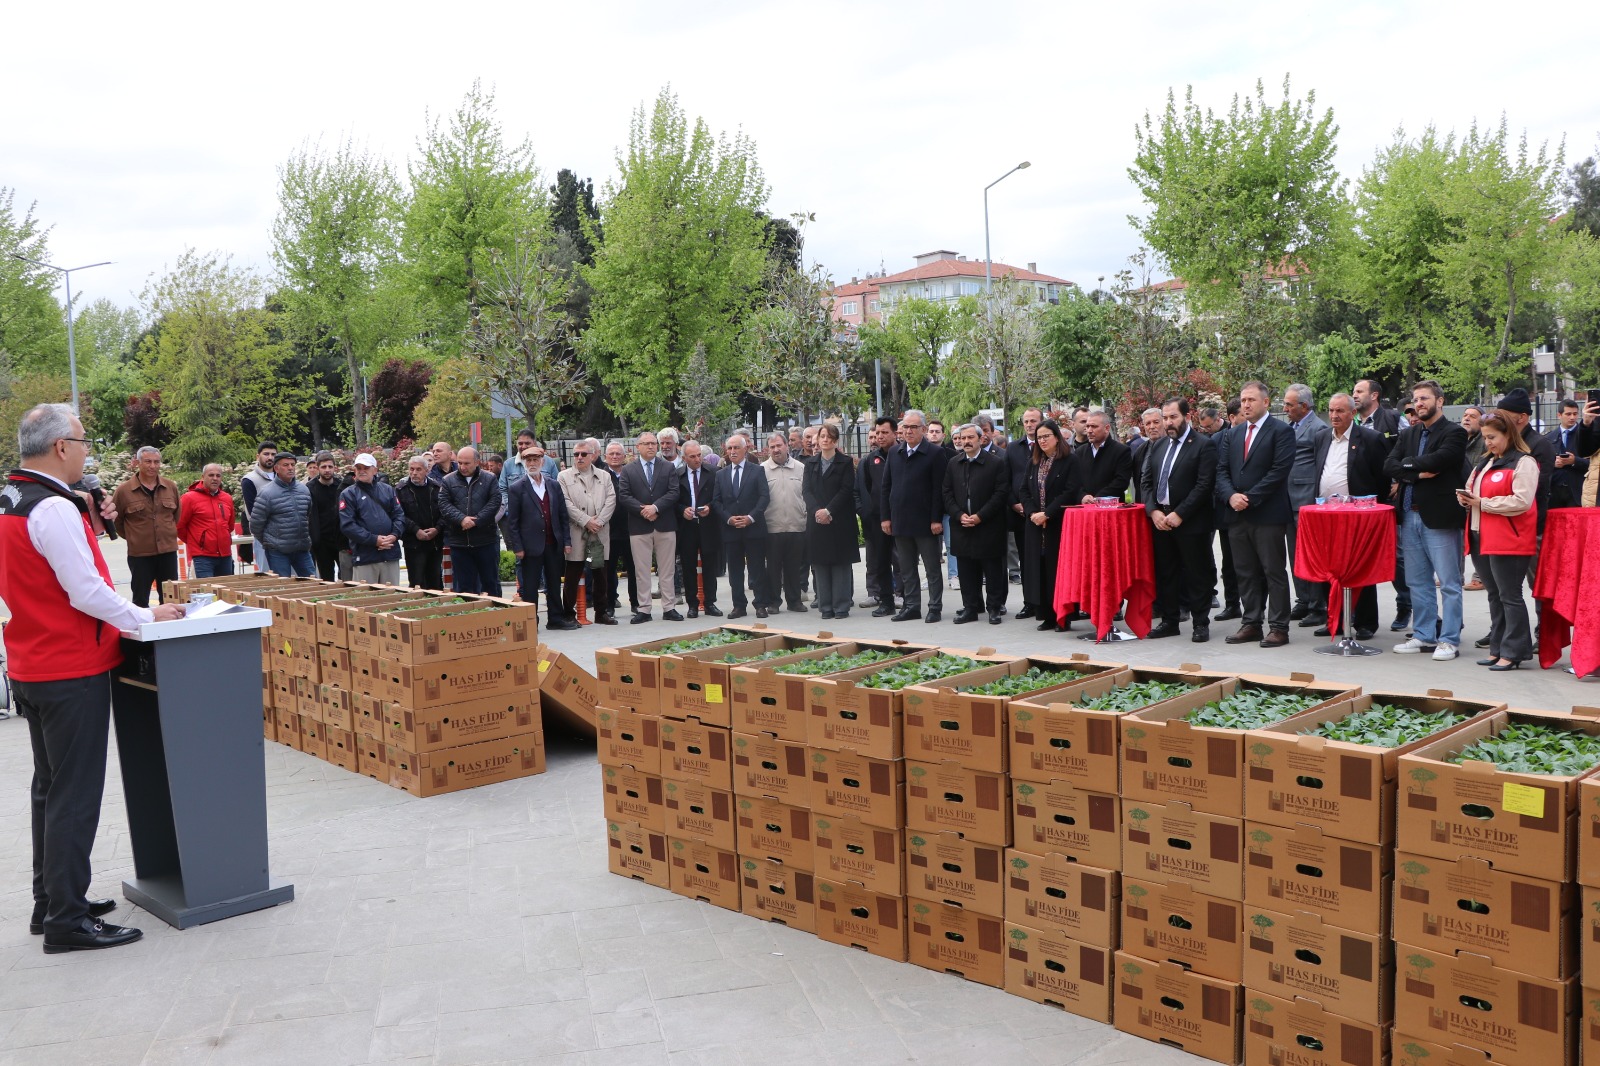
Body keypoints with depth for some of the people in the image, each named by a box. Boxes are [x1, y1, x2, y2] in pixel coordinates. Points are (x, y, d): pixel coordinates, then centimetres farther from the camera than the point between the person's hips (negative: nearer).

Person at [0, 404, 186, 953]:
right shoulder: (55, 509, -20)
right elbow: (85, 592, -22)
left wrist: (90, 526, 9)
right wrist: (145, 616, -10)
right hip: (72, 671, -10)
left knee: (50, 789, 19)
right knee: (75, 795, -3)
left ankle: (50, 902, 31)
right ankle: (68, 922, 3)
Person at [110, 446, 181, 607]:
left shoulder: (171, 487, 4)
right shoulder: (124, 490, -6)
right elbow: (115, 520, 3)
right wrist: (132, 537, 6)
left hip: (168, 551, 3)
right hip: (139, 554, -3)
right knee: (140, 600, 6)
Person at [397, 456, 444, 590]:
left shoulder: (436, 488, 7)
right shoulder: (401, 490, 0)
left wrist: (437, 529, -11)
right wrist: (416, 530, -15)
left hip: (436, 543, 3)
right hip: (414, 544, -3)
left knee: (436, 583, 10)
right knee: (417, 584, -4)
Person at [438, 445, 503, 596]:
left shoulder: (489, 479, 3)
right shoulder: (448, 481, 6)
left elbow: (494, 503, -7)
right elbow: (444, 505, -3)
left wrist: (476, 521, -17)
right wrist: (461, 519, -19)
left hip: (486, 540, -1)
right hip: (459, 541, 1)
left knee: (491, 582, 7)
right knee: (463, 585, 7)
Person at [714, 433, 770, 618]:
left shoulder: (757, 471, 4)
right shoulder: (720, 474, 12)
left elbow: (764, 497, -4)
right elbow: (716, 501, 7)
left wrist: (751, 517, -15)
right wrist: (728, 518, -9)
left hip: (754, 527, -3)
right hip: (730, 529, 3)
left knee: (758, 568, 1)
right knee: (734, 570, 6)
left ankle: (760, 604, 7)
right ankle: (739, 605, 11)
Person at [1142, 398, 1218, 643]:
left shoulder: (1204, 445, -7)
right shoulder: (1158, 445, 13)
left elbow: (1204, 485, -14)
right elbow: (1147, 481, 12)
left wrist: (1179, 514, -17)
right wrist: (1153, 511, -3)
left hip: (1190, 521, -6)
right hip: (1159, 519, 6)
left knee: (1197, 574, 2)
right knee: (1165, 573, 11)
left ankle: (1200, 624, 11)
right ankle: (1169, 621, 21)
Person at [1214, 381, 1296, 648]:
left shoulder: (1281, 431, -4)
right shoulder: (1235, 434, 16)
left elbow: (1279, 471, -13)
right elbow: (1222, 470, 12)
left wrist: (1250, 498, -15)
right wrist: (1231, 496, -7)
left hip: (1269, 515, -6)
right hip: (1239, 515, 6)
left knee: (1274, 573, -1)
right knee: (1246, 573, 11)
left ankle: (1278, 627, 3)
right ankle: (1252, 624, 18)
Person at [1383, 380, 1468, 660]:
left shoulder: (1454, 433, -4)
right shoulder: (1407, 434, 14)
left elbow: (1439, 459, -22)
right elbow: (1388, 467, 2)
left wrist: (1408, 463, -6)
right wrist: (1418, 473, -13)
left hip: (1440, 518, -7)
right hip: (1410, 516, 7)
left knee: (1449, 583, -1)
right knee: (1418, 582, 13)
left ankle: (1448, 640, 5)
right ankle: (1424, 636, 21)